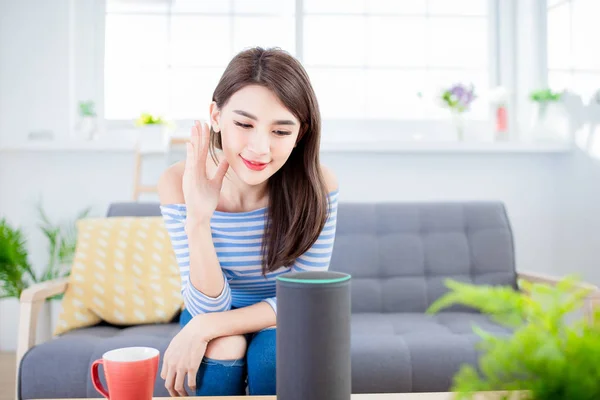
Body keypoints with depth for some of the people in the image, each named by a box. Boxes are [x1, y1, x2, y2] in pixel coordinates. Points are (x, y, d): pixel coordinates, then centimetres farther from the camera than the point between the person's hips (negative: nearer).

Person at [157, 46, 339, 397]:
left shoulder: (318, 186, -24)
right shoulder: (179, 184, -21)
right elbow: (208, 307, -21)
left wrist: (207, 326, -29)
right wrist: (198, 221, -39)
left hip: (282, 325, 0)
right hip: (212, 319, 1)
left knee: (273, 353, -31)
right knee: (222, 349, -30)